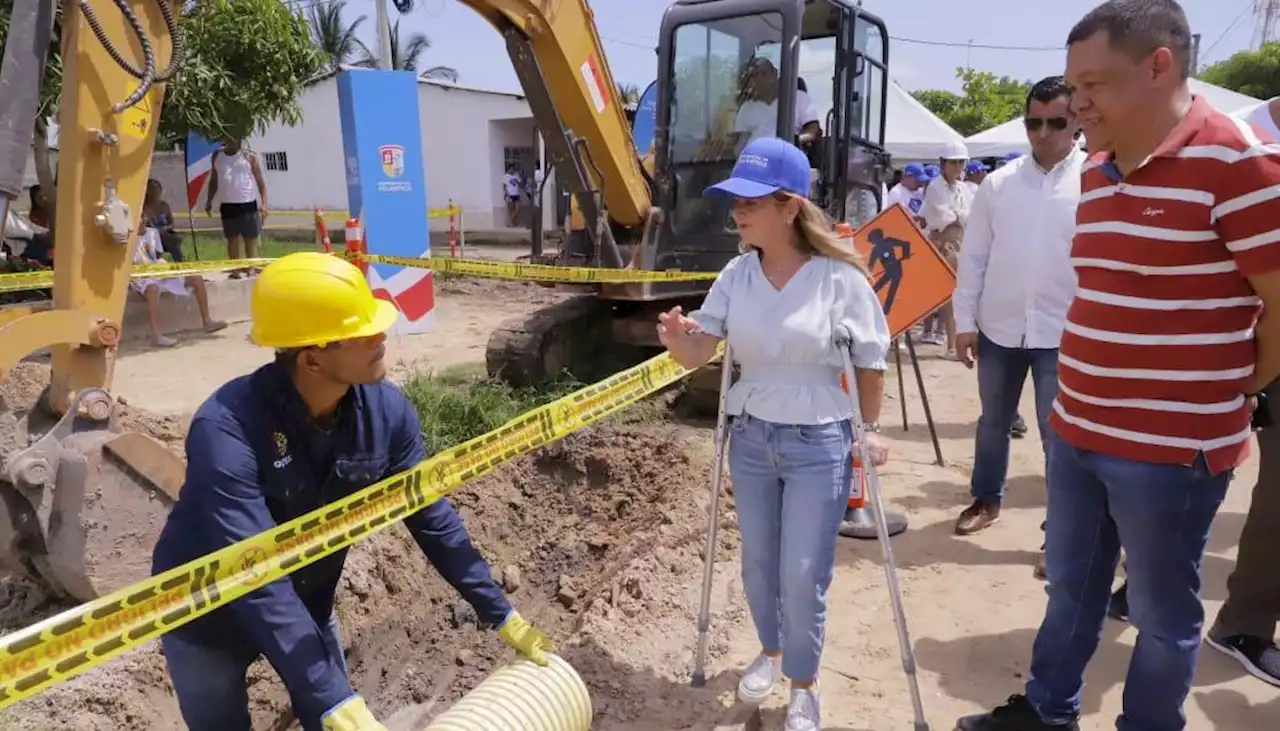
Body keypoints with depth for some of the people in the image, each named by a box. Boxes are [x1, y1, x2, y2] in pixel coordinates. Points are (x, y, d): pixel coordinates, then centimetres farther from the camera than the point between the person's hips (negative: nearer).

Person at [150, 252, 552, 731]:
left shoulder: (385, 408, -21)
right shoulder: (227, 430, -36)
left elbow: (432, 518, -12)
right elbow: (255, 579, -40)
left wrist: (501, 615, -10)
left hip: (306, 606, 4)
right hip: (208, 620, -3)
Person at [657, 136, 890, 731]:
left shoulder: (840, 277, -15)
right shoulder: (736, 275, -4)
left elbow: (870, 366, -5)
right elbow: (700, 352, -6)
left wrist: (868, 430, 2)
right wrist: (678, 338, -28)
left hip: (819, 444, -4)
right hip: (750, 437, 4)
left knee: (803, 575, 3)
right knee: (757, 563, 18)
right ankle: (771, 652, 47)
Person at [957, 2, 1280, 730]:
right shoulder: (1096, 171, 7)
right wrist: (1088, 403, 11)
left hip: (1172, 447, -7)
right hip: (1077, 431, 7)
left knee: (1162, 612, 13)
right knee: (1071, 585, 22)